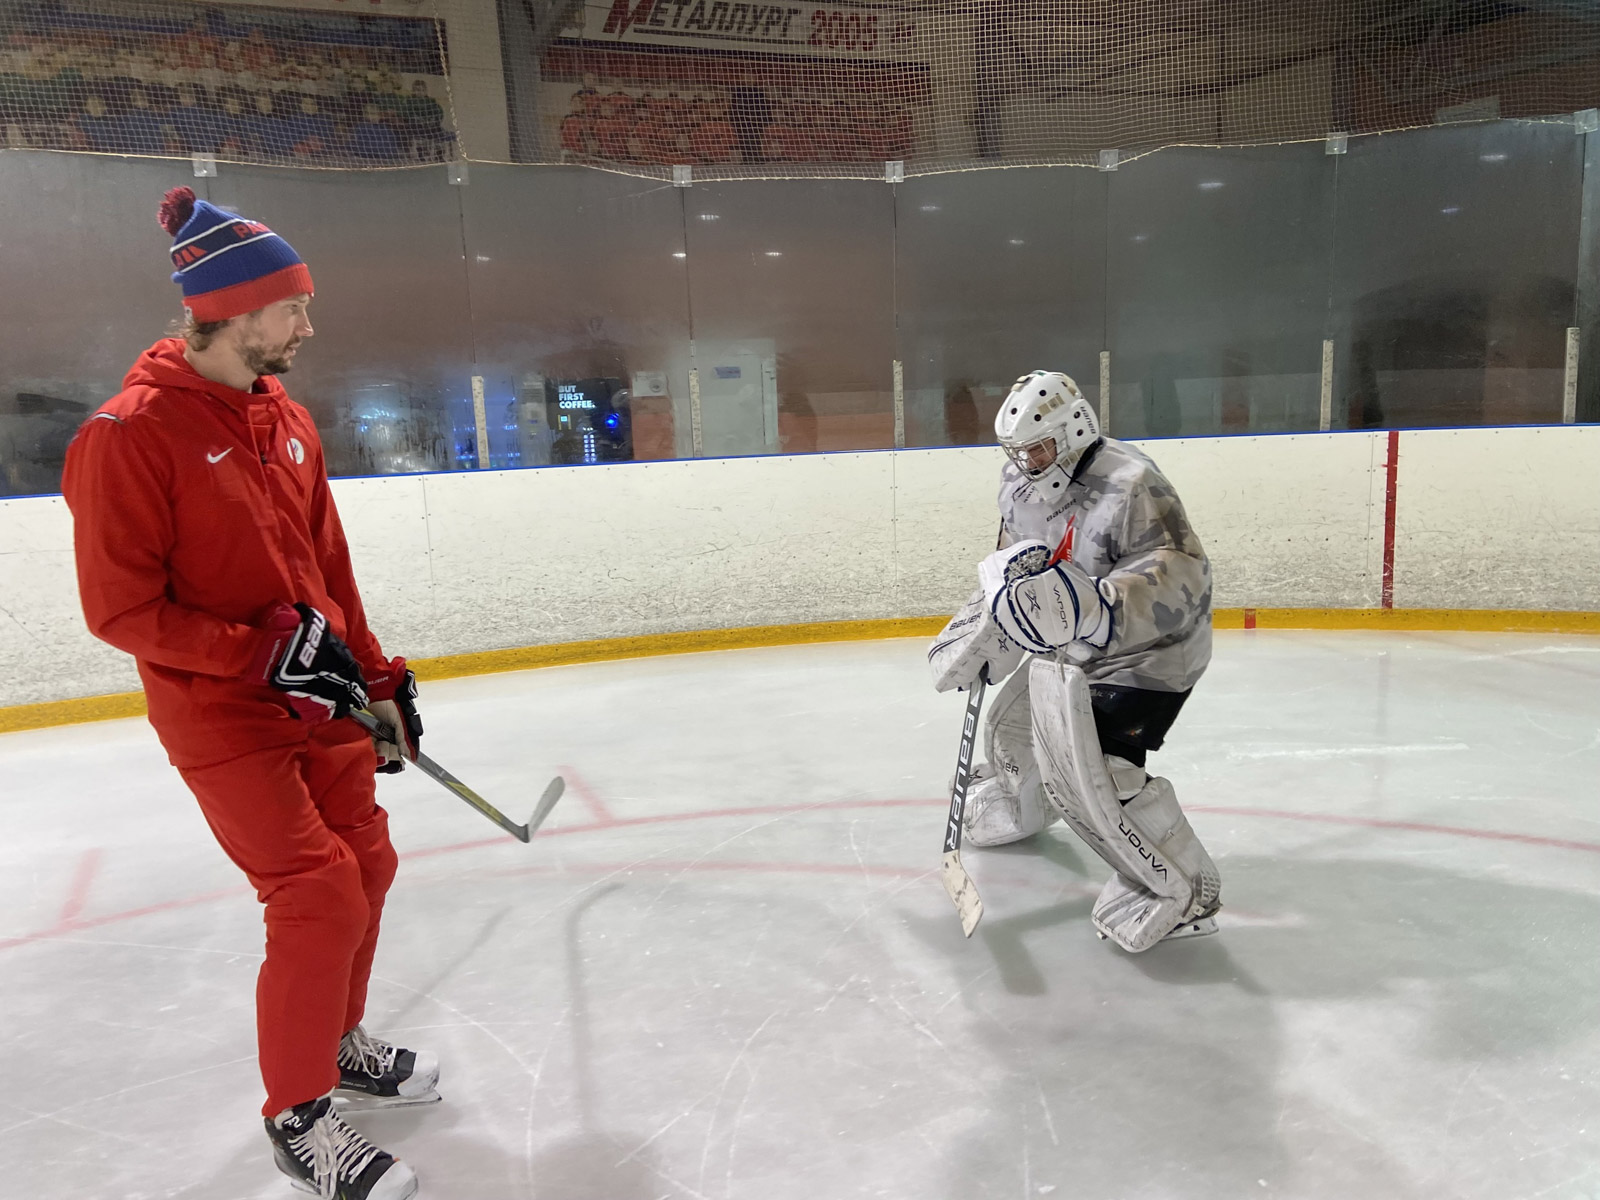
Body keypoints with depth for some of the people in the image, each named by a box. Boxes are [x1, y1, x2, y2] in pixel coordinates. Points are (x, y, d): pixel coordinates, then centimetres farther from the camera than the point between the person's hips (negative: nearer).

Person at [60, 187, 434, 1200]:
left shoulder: (287, 419, 7)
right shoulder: (130, 433, -16)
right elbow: (120, 610, -16)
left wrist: (378, 678, 13)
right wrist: (264, 651, -21)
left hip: (318, 699, 8)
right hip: (221, 718, -7)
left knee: (366, 866, 14)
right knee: (320, 898, -9)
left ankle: (338, 1041, 38)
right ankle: (298, 1115, 13)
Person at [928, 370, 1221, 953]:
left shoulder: (1130, 485, -30)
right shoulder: (1022, 485, -2)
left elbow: (1181, 576, -39)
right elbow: (1009, 570, 12)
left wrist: (1098, 608, -54)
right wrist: (974, 643, 10)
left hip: (1144, 653, -9)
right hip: (1066, 645, 9)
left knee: (1085, 768, -23)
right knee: (1014, 725, 21)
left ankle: (1182, 892, -6)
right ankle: (1019, 807, 55)